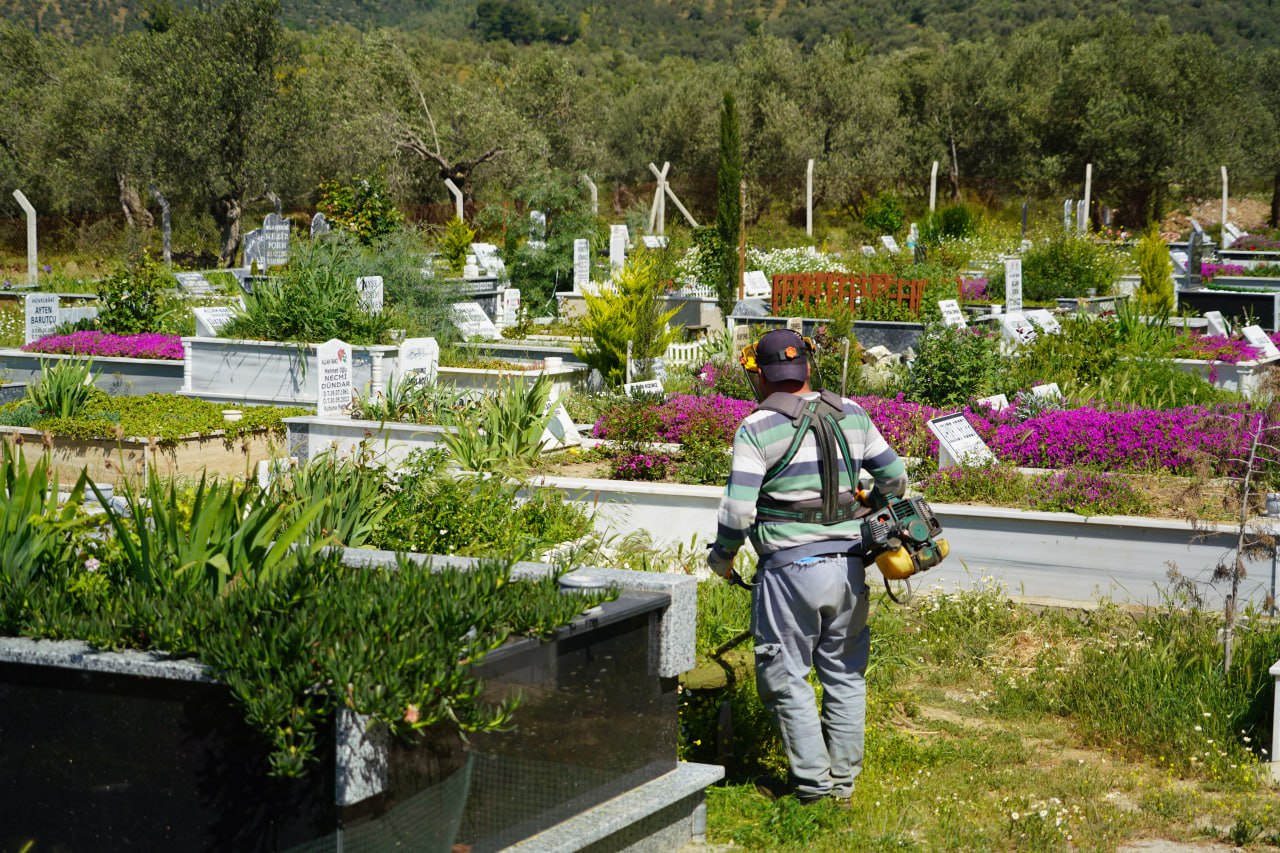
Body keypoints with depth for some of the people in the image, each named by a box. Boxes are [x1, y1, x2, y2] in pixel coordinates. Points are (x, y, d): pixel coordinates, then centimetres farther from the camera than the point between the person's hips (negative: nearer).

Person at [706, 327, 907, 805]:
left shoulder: (757, 428, -8)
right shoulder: (851, 414, 7)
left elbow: (738, 511, -13)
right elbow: (895, 477, 13)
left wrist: (721, 558, 4)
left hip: (789, 568, -5)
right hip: (848, 566, 5)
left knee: (787, 677, 7)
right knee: (845, 674, 15)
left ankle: (812, 780, 8)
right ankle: (844, 779, 21)